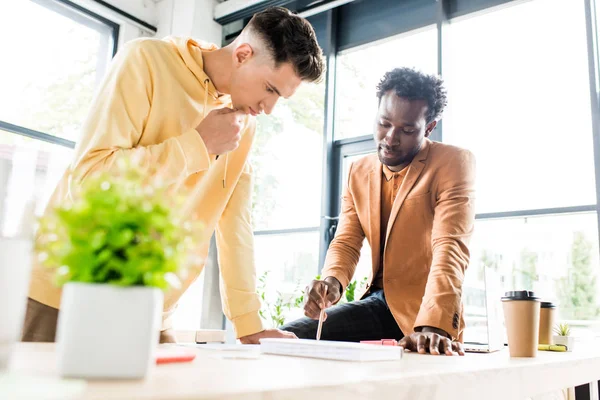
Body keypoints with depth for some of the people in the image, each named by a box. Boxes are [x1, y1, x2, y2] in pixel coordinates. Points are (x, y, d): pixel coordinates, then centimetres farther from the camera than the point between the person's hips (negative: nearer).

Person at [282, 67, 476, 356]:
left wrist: (432, 326, -34)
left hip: (422, 310, -4)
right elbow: (346, 243, 3)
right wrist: (331, 281, -20)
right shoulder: (359, 172, 8)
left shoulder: (454, 164, -10)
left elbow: (451, 248, -21)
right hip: (377, 303, 5)